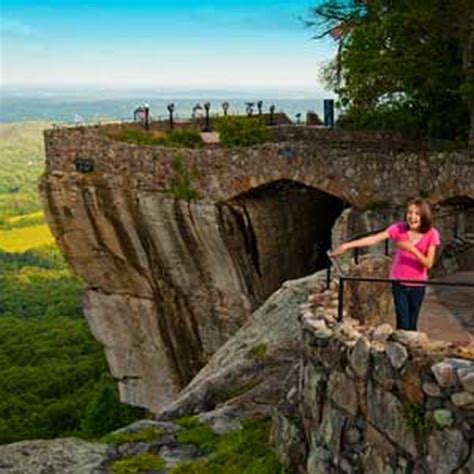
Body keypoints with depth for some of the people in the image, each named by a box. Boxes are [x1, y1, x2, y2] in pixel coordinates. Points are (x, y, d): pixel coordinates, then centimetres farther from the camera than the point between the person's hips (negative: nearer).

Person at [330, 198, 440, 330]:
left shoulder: (431, 234, -10)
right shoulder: (399, 228, -11)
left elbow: (428, 263, -13)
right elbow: (374, 239, -20)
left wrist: (412, 249, -28)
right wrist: (347, 245, -30)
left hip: (417, 285, 1)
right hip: (399, 282, 0)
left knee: (411, 326, 9)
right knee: (403, 324, -6)